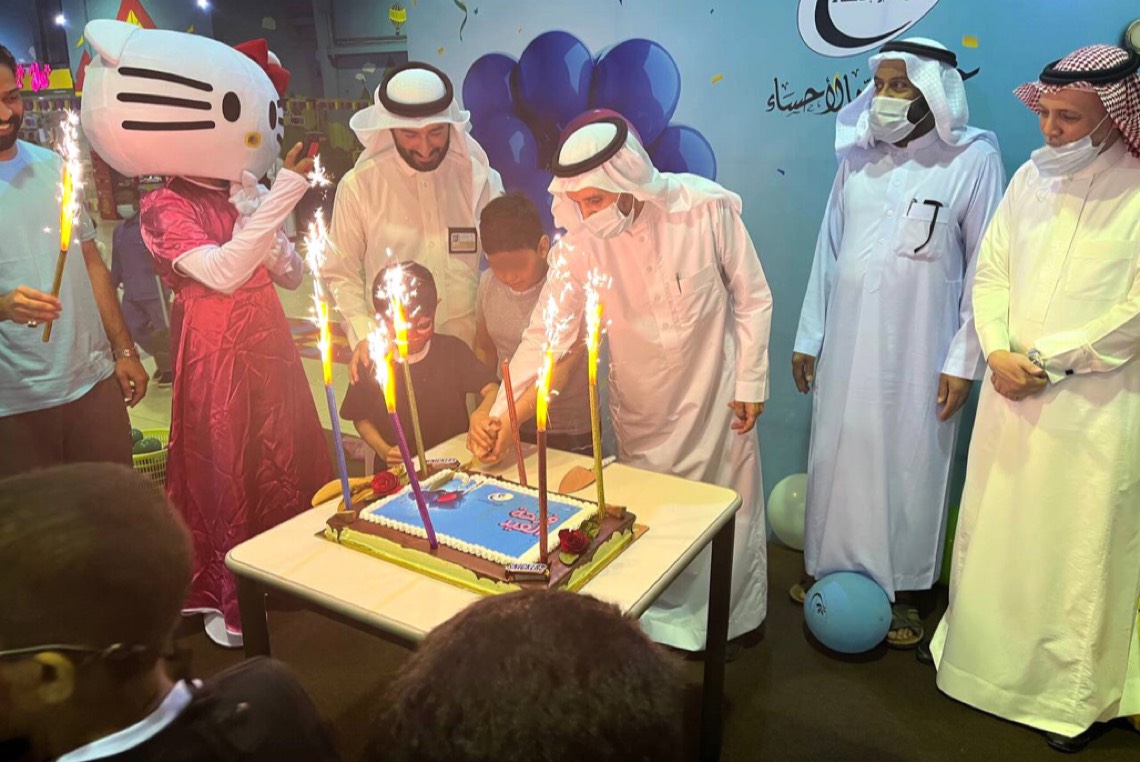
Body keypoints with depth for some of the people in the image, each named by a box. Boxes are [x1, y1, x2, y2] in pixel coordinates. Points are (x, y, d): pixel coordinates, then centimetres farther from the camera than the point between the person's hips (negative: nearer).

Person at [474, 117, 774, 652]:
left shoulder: (706, 208, -22)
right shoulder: (580, 242, -17)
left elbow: (751, 297, -9)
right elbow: (545, 333, -15)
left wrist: (750, 383, -6)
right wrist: (502, 413, -25)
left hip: (715, 389, -1)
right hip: (640, 405, 2)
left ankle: (735, 617, 38)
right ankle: (662, 621, 38)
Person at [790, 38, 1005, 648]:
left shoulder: (973, 159, -6)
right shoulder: (859, 154, 5)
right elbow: (829, 249, 9)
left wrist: (964, 361, -7)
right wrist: (808, 337, 9)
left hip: (918, 349, -3)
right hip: (847, 341, 4)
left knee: (910, 466, 6)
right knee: (837, 456, 11)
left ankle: (901, 587, 25)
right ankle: (833, 564, 31)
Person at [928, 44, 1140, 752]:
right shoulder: (1031, 178, 5)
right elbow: (991, 272, 6)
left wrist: (1048, 361, -13)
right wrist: (999, 353, -8)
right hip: (1012, 394, 4)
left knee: (1082, 554, 6)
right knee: (993, 535, 14)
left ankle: (1078, 696, 25)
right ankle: (985, 655, 34)